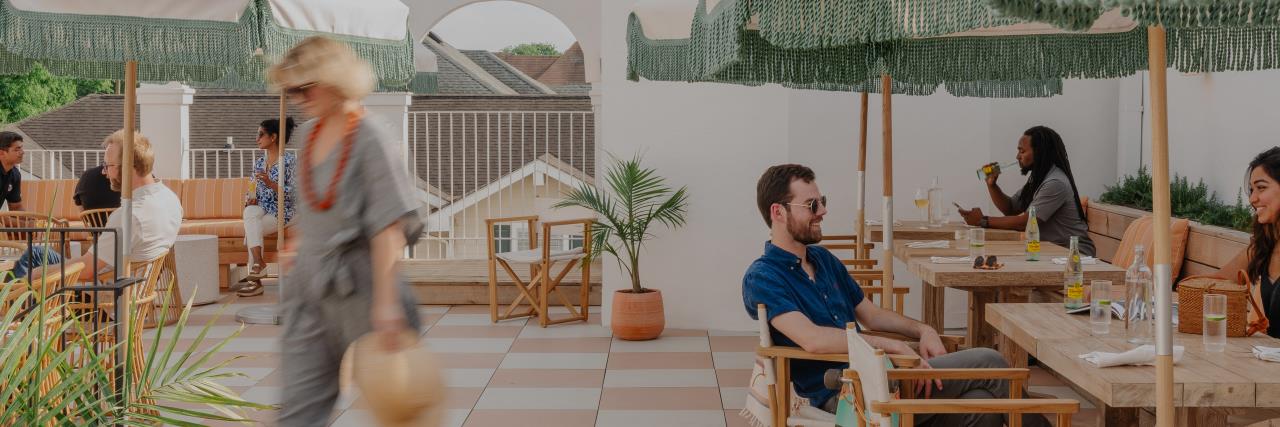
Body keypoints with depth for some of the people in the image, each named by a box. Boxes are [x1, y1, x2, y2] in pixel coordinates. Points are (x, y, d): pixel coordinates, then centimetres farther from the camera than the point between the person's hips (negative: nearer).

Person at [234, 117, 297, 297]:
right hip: (261, 211, 5)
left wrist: (271, 184, -22)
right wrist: (251, 200, -6)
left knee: (251, 229, -28)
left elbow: (295, 193, -12)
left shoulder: (290, 160, -5)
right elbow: (254, 192, 17)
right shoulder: (258, 162, 14)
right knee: (249, 211, -29)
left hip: (281, 213, -5)